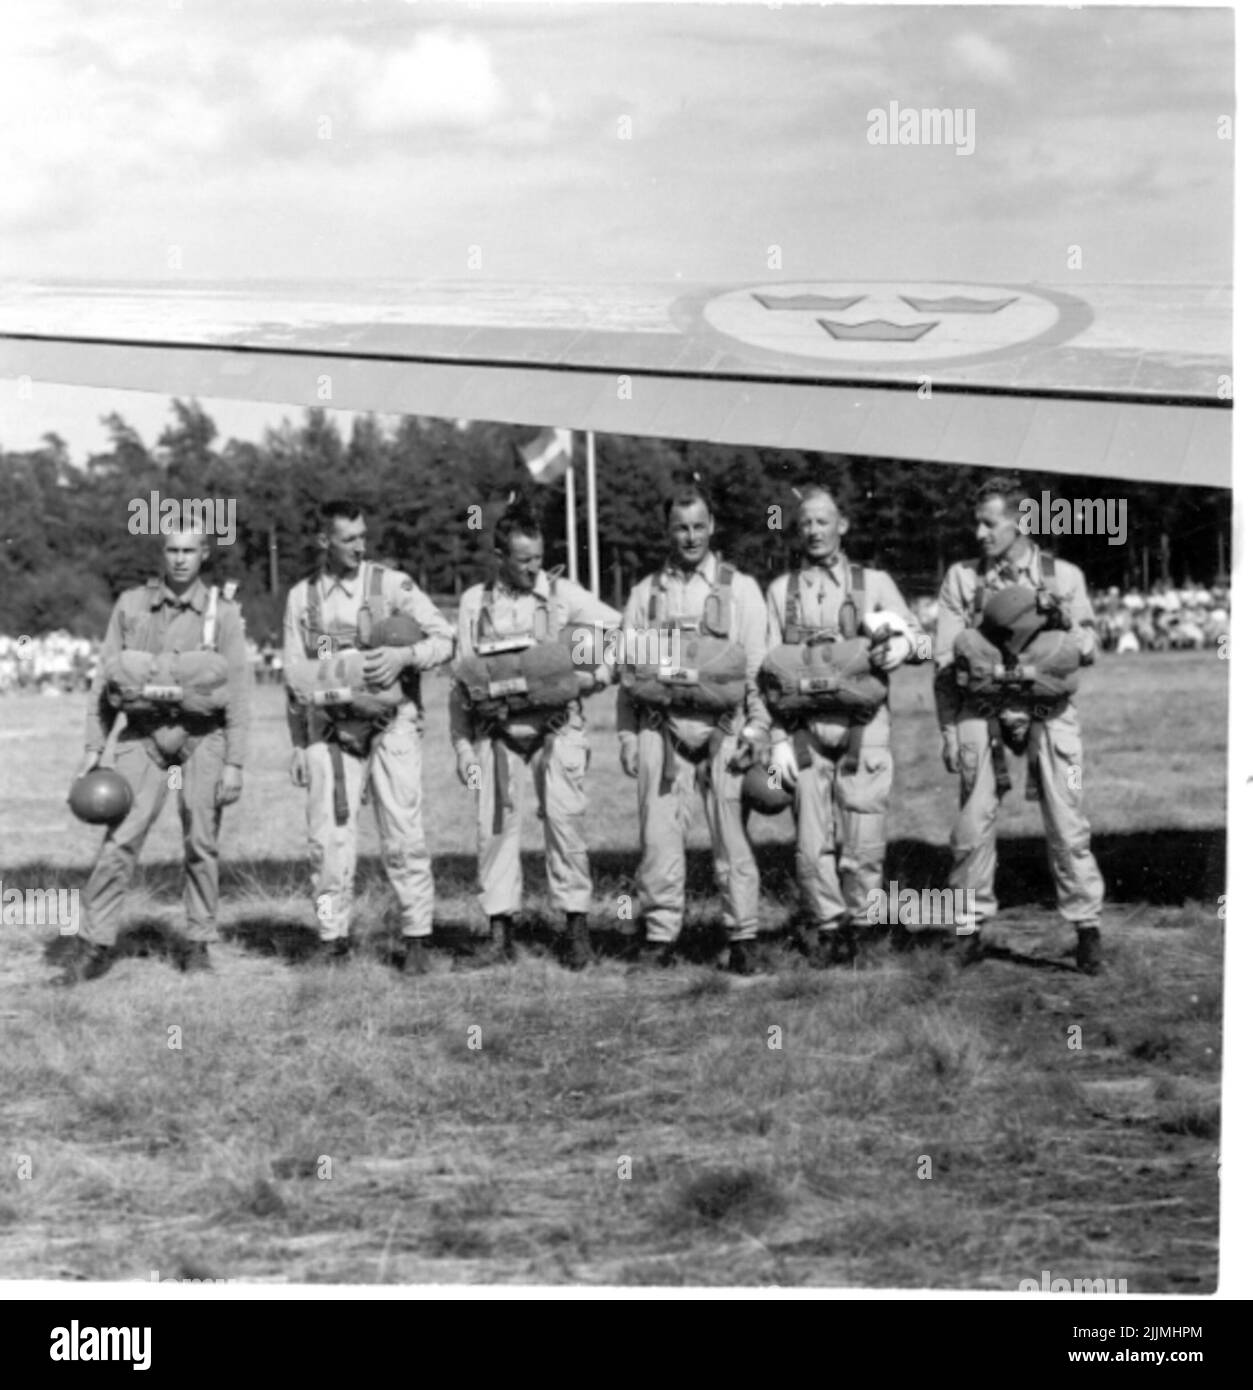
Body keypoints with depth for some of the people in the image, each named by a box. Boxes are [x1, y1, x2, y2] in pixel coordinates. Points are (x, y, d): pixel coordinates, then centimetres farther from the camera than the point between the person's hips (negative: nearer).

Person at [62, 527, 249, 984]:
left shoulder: (222, 611, 1)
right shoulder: (131, 605, 5)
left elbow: (237, 690, 0)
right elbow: (104, 679, 8)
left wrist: (235, 762, -5)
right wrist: (93, 746, 3)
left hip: (202, 735, -1)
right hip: (143, 734, 1)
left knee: (201, 841, -2)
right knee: (121, 839, -8)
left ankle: (197, 943, 12)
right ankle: (94, 945, -4)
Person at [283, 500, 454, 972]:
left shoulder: (392, 584, 0)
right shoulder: (301, 597, 9)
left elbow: (445, 638, 0)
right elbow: (294, 675, 14)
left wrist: (404, 655, -19)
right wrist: (298, 744, 14)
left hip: (391, 725, -2)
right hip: (330, 732, 3)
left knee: (403, 835, -5)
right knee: (328, 837, 1)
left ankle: (418, 937, 3)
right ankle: (332, 935, 12)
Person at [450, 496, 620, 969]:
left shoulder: (563, 594, 2)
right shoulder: (475, 602, 7)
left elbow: (624, 629, 7)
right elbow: (461, 680, 10)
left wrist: (598, 675, -4)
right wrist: (462, 743, 6)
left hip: (555, 726, -1)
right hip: (496, 730, 2)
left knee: (565, 819, -8)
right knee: (496, 824, -1)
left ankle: (576, 922, 0)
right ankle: (500, 925, 7)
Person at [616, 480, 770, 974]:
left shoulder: (741, 589, 9)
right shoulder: (645, 593, 14)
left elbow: (759, 667, 6)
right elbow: (627, 669, 14)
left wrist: (756, 731, -3)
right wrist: (626, 735, 8)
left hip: (723, 728, -2)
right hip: (659, 727, 2)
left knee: (731, 835, -3)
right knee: (658, 833, -2)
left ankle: (743, 937, 3)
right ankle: (659, 934, 5)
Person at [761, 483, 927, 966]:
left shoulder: (874, 583, 11)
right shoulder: (780, 591, 13)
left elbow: (920, 639, 5)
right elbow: (768, 672, 10)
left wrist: (903, 643, -19)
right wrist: (777, 740, 2)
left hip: (862, 726, -1)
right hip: (804, 728, 1)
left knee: (864, 841, -4)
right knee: (812, 840, -1)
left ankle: (857, 925, 10)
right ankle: (828, 930, 12)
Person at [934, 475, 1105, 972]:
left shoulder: (1063, 576, 8)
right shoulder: (962, 578, 8)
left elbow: (1087, 646, 6)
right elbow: (945, 661, 7)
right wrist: (948, 729, 1)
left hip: (1048, 712, -1)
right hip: (981, 712, 1)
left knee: (1067, 824, -3)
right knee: (973, 823, 0)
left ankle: (1087, 926, 5)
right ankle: (971, 927, 12)